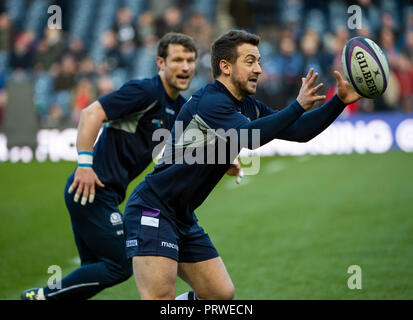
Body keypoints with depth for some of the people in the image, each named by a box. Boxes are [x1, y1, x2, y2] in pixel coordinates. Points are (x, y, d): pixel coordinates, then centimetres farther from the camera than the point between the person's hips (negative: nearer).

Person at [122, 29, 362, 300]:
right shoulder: (210, 101, -18)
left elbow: (299, 131, 11)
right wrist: (298, 106, -33)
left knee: (221, 293, 8)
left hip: (183, 217, 10)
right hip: (152, 210, -10)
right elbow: (250, 137, -34)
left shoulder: (248, 107, 10)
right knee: (160, 298, -19)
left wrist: (340, 101, 1)